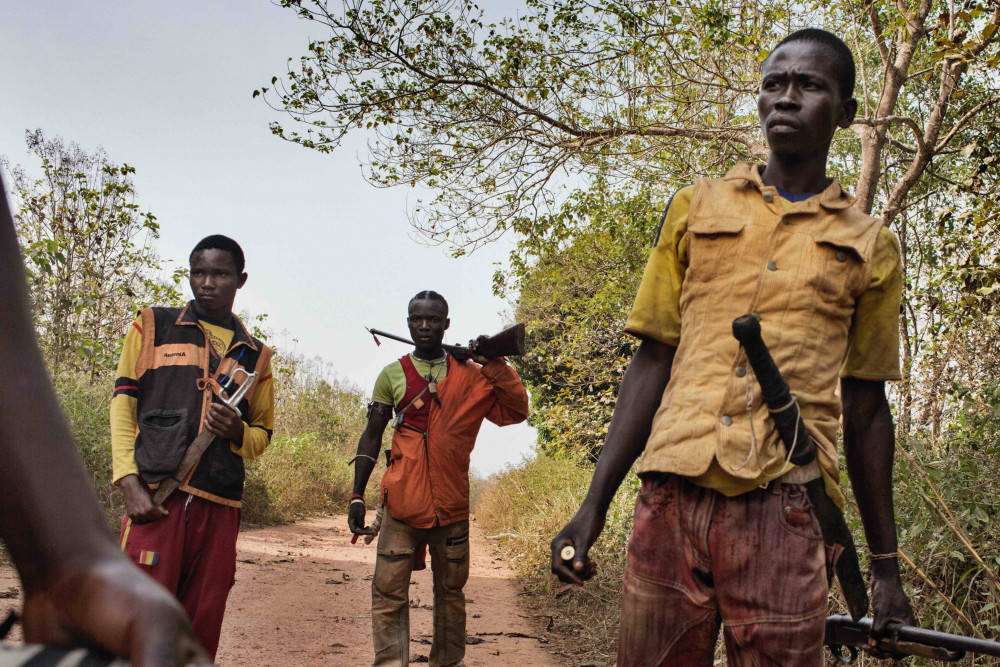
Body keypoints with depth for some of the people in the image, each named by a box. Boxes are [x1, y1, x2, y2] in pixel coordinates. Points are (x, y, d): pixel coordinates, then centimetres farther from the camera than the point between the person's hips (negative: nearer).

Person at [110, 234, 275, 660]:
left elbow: (262, 436, 21)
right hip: (155, 497, -2)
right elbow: (123, 404, 6)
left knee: (202, 630, 3)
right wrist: (129, 481, -7)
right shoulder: (154, 326, 12)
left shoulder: (255, 355, 17)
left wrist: (238, 431, -4)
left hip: (219, 508, 3)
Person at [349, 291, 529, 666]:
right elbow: (371, 437, 7)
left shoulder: (469, 374, 9)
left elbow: (516, 411, 0)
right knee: (389, 592, -7)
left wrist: (493, 363, -9)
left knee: (451, 592, 11)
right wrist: (357, 497, 1)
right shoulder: (393, 375, 6)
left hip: (452, 503, 2)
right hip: (402, 502, -1)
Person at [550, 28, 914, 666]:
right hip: (672, 498, 1)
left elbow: (866, 408, 14)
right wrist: (593, 506, 4)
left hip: (786, 513, 0)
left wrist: (886, 567, 14)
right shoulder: (697, 208, 13)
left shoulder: (871, 246, 12)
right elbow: (652, 362, 10)